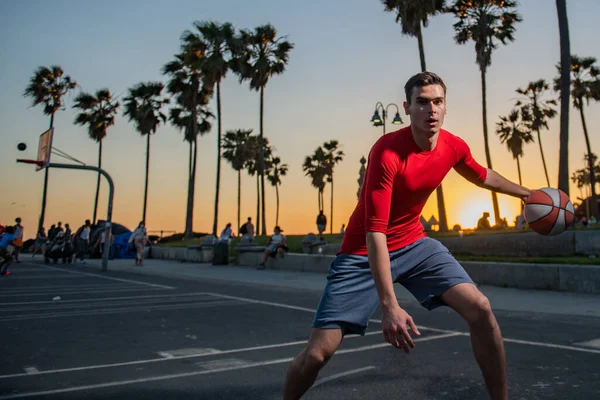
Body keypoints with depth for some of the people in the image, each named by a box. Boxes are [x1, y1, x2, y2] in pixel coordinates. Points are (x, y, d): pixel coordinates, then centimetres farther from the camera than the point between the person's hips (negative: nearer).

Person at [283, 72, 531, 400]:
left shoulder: (454, 147, -5)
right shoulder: (387, 152, -26)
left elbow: (483, 176, 21)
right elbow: (374, 231, -30)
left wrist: (526, 193, 31)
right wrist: (389, 305, -35)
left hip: (414, 244, 6)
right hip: (364, 252, -5)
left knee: (480, 309, -12)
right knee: (319, 352, -10)